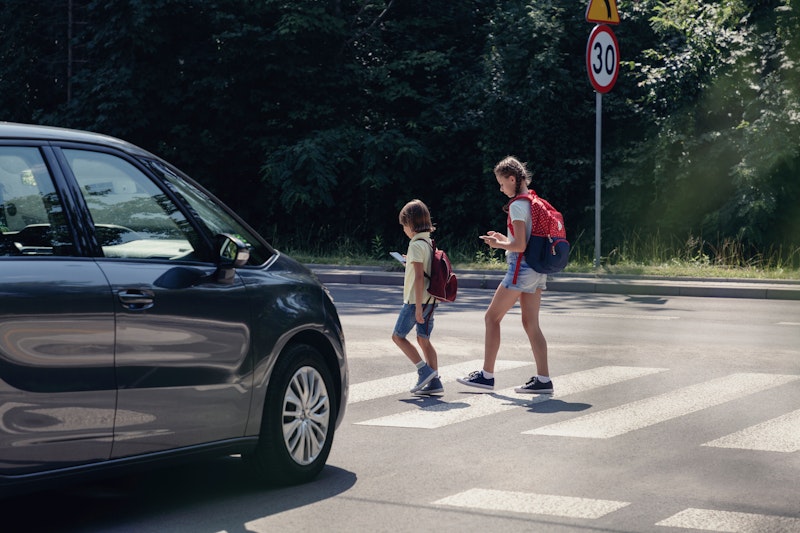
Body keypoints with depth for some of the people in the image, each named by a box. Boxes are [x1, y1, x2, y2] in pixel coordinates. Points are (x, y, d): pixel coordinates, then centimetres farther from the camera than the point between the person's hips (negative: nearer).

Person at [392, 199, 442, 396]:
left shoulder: (416, 245, -15)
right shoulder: (429, 243, 11)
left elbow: (419, 276, -20)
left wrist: (418, 306, -20)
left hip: (416, 300, -8)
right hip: (430, 299, 8)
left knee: (398, 335, 2)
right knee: (423, 339, 10)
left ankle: (424, 370, -6)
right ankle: (434, 381, 6)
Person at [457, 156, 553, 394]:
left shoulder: (517, 205, -14)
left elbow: (520, 245, -19)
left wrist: (497, 244, -3)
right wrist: (505, 240, 17)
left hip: (521, 267, -9)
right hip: (537, 270, 9)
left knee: (492, 317, 1)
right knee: (531, 323, 8)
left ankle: (487, 375, 4)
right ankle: (543, 379, 4)